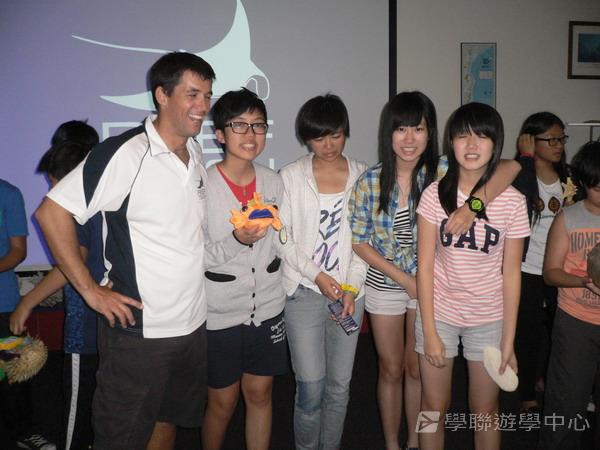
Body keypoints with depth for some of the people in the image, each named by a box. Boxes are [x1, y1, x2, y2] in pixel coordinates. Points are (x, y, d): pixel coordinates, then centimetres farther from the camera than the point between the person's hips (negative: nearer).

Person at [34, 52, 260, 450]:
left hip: (192, 324, 7)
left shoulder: (197, 153, 7)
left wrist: (239, 238, 0)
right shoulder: (126, 153, -16)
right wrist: (90, 289, -15)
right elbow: (52, 211, -16)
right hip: (138, 330, -6)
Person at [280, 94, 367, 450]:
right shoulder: (291, 176, 0)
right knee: (311, 387, 0)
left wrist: (353, 286, -6)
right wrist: (316, 276, -11)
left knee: (340, 385, 10)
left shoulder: (362, 175, 4)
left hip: (349, 291, 2)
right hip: (304, 292, -2)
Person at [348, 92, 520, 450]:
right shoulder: (370, 182, -12)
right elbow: (358, 241, -7)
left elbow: (511, 166, -22)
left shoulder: (442, 171, -13)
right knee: (391, 369, 15)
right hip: (384, 285, 0)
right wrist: (403, 278, -12)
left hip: (428, 284, 0)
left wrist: (474, 204, -39)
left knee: (417, 368, 17)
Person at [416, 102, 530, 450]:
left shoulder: (512, 202, -9)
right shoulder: (435, 194, -10)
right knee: (434, 406, 13)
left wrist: (508, 340, -2)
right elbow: (425, 266, -8)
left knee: (485, 409, 16)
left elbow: (511, 273, -4)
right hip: (439, 312, 0)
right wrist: (429, 332, -9)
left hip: (489, 318, 0)